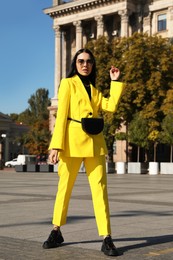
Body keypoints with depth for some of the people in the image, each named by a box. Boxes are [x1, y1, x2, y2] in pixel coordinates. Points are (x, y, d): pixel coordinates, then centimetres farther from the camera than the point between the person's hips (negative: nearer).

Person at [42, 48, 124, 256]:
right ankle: (56, 232, 22)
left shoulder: (94, 89, 19)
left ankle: (106, 238, -4)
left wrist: (115, 81, 9)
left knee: (99, 188, -4)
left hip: (94, 142, 4)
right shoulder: (67, 83, 5)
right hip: (73, 140, -4)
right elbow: (61, 114, -5)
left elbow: (111, 106, 3)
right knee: (64, 186, 5)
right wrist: (56, 145, -13)